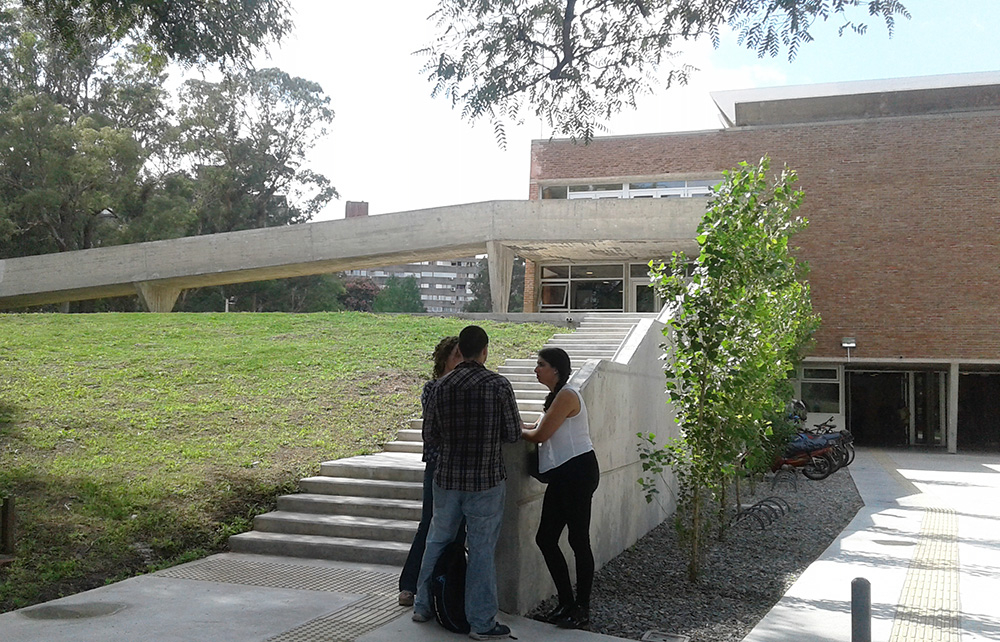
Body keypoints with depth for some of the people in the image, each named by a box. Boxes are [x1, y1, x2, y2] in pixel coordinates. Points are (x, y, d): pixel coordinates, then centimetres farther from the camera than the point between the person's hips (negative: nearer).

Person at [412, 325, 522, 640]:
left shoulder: (441, 387, 0)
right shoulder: (498, 385, -11)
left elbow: (429, 436, 5)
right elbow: (513, 434, -5)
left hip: (446, 477, 4)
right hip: (486, 480, -4)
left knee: (437, 540, 18)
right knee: (481, 549, 3)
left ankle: (423, 605, 29)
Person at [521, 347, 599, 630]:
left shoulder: (567, 395, -12)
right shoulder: (555, 397, 20)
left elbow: (539, 435, -12)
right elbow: (536, 428, 19)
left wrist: (516, 429, 5)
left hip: (577, 471, -10)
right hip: (562, 475, 10)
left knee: (578, 539, -4)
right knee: (545, 538, 8)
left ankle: (582, 609, 5)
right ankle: (566, 603, 17)